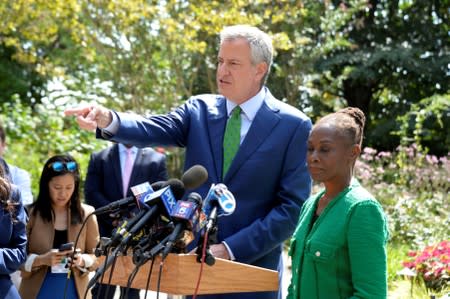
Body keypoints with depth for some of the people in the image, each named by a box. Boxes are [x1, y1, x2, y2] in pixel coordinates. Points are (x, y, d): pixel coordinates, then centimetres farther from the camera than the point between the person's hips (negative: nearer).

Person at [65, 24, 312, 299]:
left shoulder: (293, 126, -5)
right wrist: (108, 121, -33)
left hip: (252, 272, -3)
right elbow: (155, 130, -12)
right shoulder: (200, 110, 5)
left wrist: (231, 249, -16)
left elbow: (293, 207, -9)